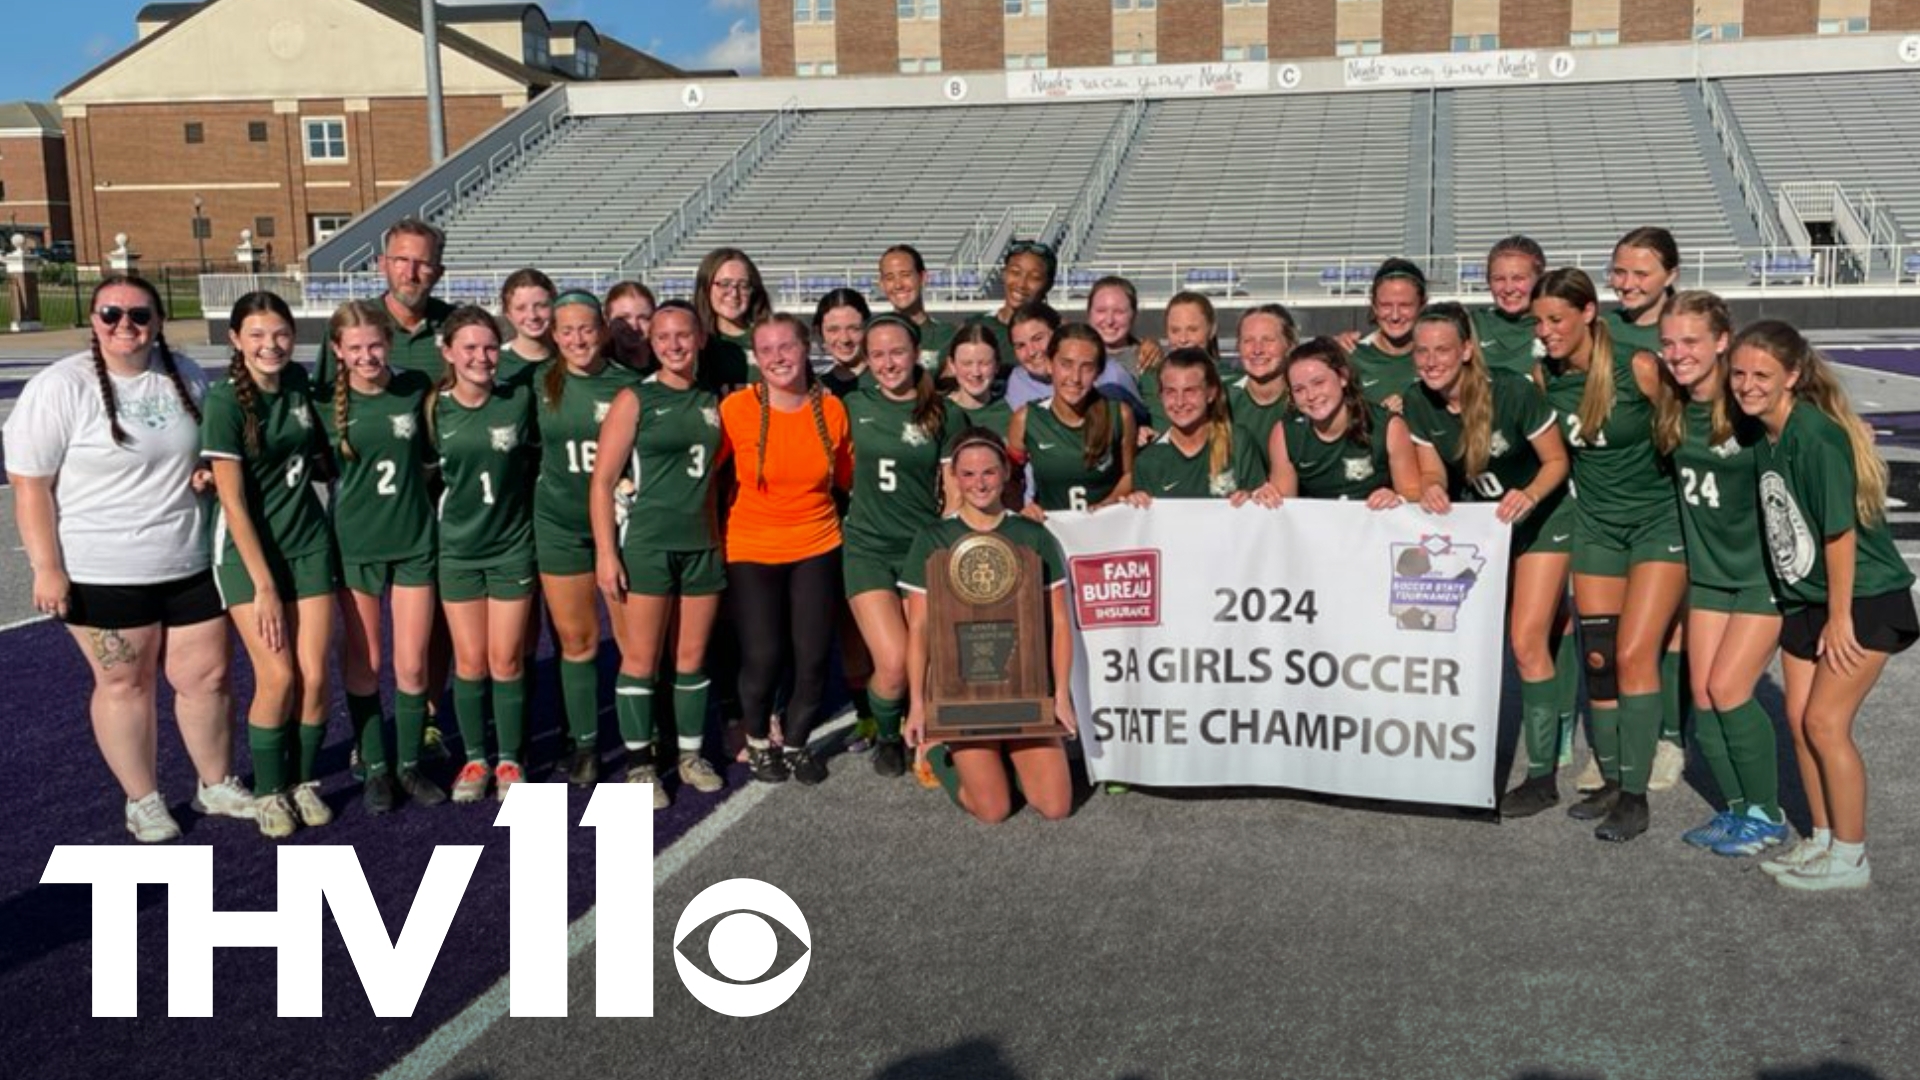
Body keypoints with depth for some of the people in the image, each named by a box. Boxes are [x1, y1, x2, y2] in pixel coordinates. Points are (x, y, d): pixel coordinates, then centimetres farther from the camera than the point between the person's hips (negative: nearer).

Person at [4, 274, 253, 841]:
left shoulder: (185, 376, 4)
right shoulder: (58, 388, -10)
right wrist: (47, 568, -14)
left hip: (190, 563, 4)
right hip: (103, 573, -4)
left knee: (207, 674, 10)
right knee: (125, 683, 7)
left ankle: (217, 785, 28)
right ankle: (143, 801, 23)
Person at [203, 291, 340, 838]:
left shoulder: (299, 381, -1)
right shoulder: (226, 402, -16)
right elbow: (234, 503, -16)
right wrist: (263, 586, -16)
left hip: (309, 542, 4)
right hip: (248, 550, -4)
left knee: (315, 675, 0)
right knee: (278, 676, -9)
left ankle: (304, 781, 19)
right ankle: (268, 792, 12)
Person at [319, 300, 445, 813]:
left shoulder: (417, 389, -4)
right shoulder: (326, 402, -6)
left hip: (414, 541, 1)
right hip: (353, 546, -1)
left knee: (412, 666, 5)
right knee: (363, 665, 8)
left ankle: (410, 765, 21)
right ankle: (375, 769, 22)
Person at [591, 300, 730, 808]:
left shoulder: (711, 402, 10)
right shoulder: (634, 400, -4)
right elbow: (603, 480, -7)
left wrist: (718, 541, 14)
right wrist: (605, 553, -12)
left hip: (701, 546, 4)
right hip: (645, 544, -4)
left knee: (692, 658, 10)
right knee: (641, 659, 0)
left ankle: (690, 754, 23)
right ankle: (639, 764, 11)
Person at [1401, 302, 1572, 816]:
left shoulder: (1513, 392, -27)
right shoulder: (1416, 403, -13)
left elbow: (1557, 460, -16)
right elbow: (1432, 471, -4)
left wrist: (1530, 495, -35)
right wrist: (1431, 489, -27)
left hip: (1539, 516, -5)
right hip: (1478, 520, 5)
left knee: (1527, 642, -11)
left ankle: (1543, 776, -2)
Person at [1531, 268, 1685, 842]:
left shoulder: (1638, 367, -18)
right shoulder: (1543, 376, -4)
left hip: (1660, 519, -5)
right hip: (1596, 523, 5)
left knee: (1633, 654, -11)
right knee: (1598, 658, 5)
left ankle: (1635, 796, -3)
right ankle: (1613, 782, 17)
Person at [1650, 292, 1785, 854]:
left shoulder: (1751, 408, -20)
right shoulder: (1671, 409, -2)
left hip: (1765, 571, -6)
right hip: (1708, 570, 6)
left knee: (1728, 690, -10)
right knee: (1702, 695, 3)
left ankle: (1766, 815, 9)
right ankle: (1737, 809, 21)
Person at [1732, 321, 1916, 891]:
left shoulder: (1814, 434, -24)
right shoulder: (1763, 434, 0)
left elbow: (1840, 529, -22)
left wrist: (1840, 616, -17)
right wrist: (1813, 609, 10)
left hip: (1864, 599, -8)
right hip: (1804, 598, 8)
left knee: (1825, 721, -7)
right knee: (1799, 719, 8)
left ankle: (1850, 859, 7)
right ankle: (1823, 839, 23)